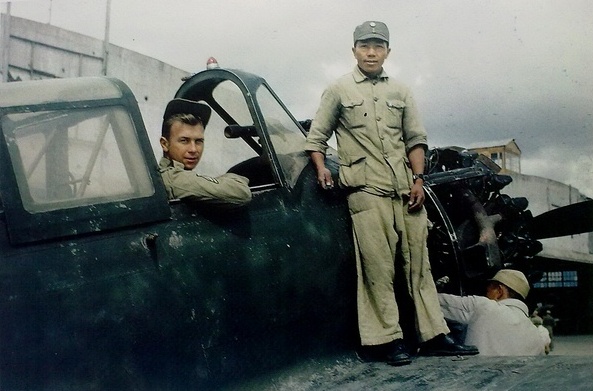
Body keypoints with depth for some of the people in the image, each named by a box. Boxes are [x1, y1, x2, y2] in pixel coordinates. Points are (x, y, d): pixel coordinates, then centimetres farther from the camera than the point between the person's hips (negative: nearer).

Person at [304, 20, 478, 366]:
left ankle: (435, 336, 9)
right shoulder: (339, 90, 9)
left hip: (405, 189, 4)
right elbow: (316, 137, 11)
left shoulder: (400, 92, 18)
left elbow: (416, 139, 16)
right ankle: (387, 340, -3)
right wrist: (321, 168, -6)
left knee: (418, 262, 5)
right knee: (378, 267, -7)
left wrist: (418, 179, 4)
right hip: (366, 191, -4)